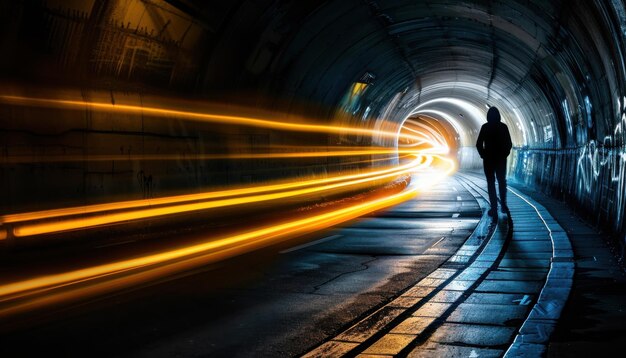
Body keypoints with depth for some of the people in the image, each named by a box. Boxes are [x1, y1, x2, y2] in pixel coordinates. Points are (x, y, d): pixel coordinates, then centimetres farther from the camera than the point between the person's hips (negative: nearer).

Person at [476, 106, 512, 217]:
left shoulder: (485, 127, -7)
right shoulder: (503, 127, -1)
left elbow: (479, 144, -9)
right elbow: (509, 144, -1)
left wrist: (483, 155, 5)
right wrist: (505, 154, 12)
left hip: (488, 159, -2)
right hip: (501, 159, 2)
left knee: (491, 183, 3)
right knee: (502, 181, 18)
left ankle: (494, 208, 0)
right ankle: (503, 205, 14)